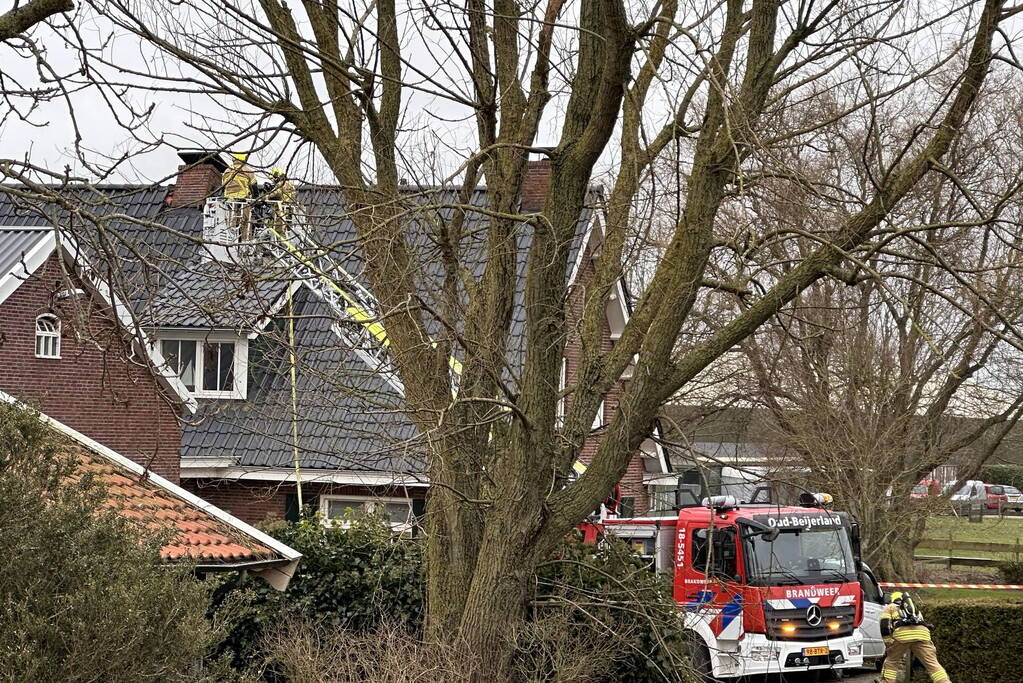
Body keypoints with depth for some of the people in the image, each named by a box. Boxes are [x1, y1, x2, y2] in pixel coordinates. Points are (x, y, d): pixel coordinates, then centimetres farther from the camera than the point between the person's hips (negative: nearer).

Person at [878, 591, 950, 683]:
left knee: (891, 662, 15)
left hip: (902, 634, -3)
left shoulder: (889, 607, 29)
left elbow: (884, 627, 12)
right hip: (922, 633, 3)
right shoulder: (916, 609, 42)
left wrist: (889, 646, 15)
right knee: (933, 664, 0)